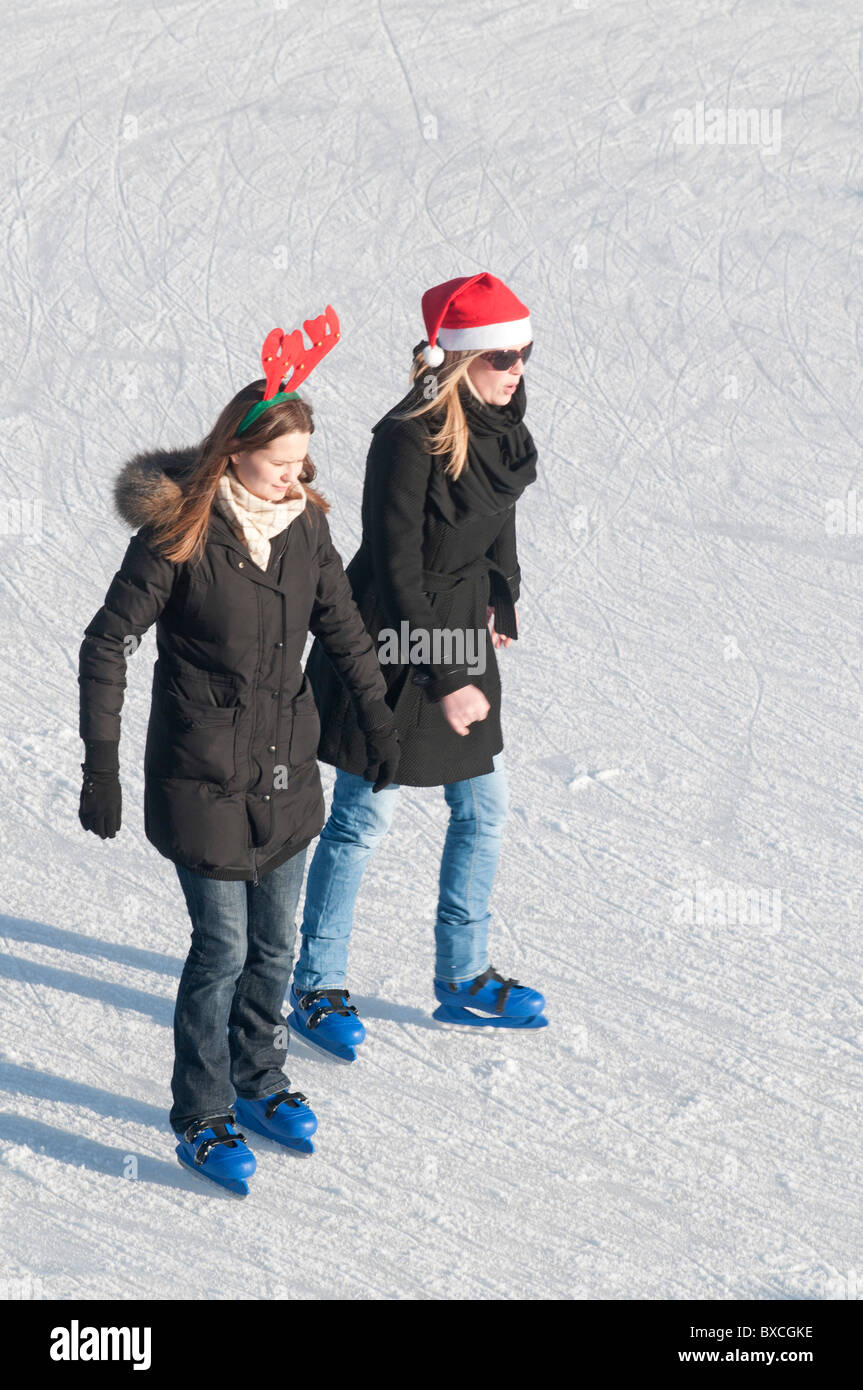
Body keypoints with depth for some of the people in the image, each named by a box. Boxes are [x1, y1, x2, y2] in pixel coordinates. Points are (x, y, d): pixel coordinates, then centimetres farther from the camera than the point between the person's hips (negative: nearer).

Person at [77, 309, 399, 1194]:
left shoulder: (304, 524, 2)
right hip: (202, 779, -5)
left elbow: (342, 627, 16)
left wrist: (376, 717, 17)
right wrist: (100, 762, -14)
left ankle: (259, 1084, 35)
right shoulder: (178, 534, -15)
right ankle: (200, 1119, 16)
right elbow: (107, 644, -11)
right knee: (222, 950, -1)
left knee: (275, 946, 15)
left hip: (285, 772, 5)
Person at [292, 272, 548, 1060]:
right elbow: (398, 570, -22)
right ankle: (318, 989, 21)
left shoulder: (498, 423, 0)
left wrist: (503, 601, 12)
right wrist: (444, 681, -19)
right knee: (363, 820, 4)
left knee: (483, 811, 15)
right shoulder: (409, 439, -24)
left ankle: (464, 980, 32)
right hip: (393, 650, -8)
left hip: (460, 640, 8)